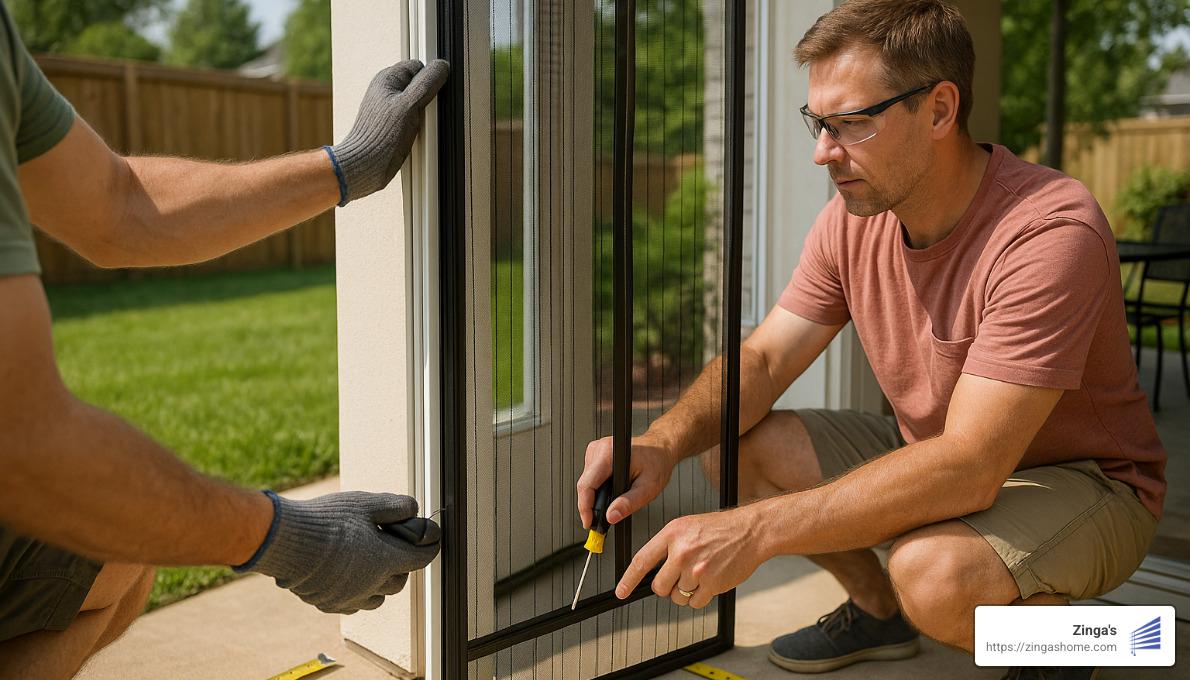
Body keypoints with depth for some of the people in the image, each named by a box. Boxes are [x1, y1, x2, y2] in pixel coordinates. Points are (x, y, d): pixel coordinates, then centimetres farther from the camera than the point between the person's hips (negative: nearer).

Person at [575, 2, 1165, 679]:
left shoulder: (1050, 231, -30)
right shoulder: (853, 218, -8)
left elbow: (969, 469, -37)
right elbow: (763, 357, -5)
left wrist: (757, 528, -42)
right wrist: (662, 444, -27)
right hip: (933, 453, 7)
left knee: (933, 571, -37)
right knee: (733, 445, -8)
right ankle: (879, 611, 15)